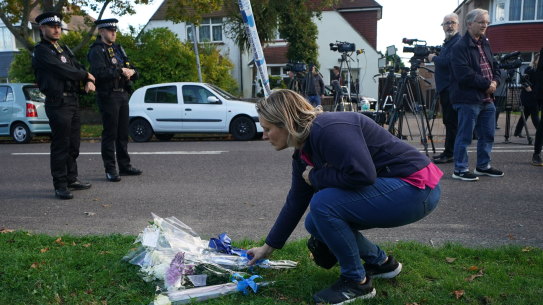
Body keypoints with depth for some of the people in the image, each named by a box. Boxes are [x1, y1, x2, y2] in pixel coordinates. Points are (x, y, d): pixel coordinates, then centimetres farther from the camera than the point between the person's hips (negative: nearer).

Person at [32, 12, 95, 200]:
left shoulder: (63, 49, 20)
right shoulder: (41, 51, -6)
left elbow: (78, 67, 16)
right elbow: (63, 70, -15)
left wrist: (89, 81, -5)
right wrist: (85, 76, 0)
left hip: (73, 101, 8)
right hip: (58, 103, -8)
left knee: (73, 145, 12)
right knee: (60, 146, -6)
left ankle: (72, 179, 22)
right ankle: (60, 186, 1)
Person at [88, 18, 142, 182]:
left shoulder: (117, 48, 19)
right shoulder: (97, 50, -7)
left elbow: (130, 68, 18)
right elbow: (99, 72, -21)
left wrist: (131, 72, -4)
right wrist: (120, 71, -16)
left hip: (123, 94, 8)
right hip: (108, 96, -8)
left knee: (123, 133, 12)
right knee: (110, 133, -4)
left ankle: (125, 166, 21)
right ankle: (110, 170, 3)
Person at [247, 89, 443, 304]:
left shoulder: (328, 129, -24)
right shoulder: (303, 154, 5)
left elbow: (362, 174, -33)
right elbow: (295, 203, 13)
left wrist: (316, 177, -16)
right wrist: (268, 247, 19)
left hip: (416, 188, -9)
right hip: (392, 187, 9)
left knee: (322, 204, -23)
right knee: (315, 223, 5)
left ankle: (356, 282, -3)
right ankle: (380, 262, 21)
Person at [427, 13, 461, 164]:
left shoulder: (459, 42, -10)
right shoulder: (447, 42, 21)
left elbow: (447, 61, -21)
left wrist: (434, 58, -6)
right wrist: (435, 58, 10)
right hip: (445, 88, 10)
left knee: (451, 121, -7)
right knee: (448, 121, 13)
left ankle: (449, 154, -3)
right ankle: (448, 152, 19)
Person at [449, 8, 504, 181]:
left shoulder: (485, 44, 17)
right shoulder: (460, 47, -11)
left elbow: (494, 65, 22)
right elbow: (464, 75, -20)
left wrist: (495, 81, 1)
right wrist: (487, 84, -13)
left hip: (487, 99, 9)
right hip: (468, 100, -9)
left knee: (488, 135, 15)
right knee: (465, 136, -3)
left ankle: (483, 166, 29)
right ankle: (460, 170, 6)